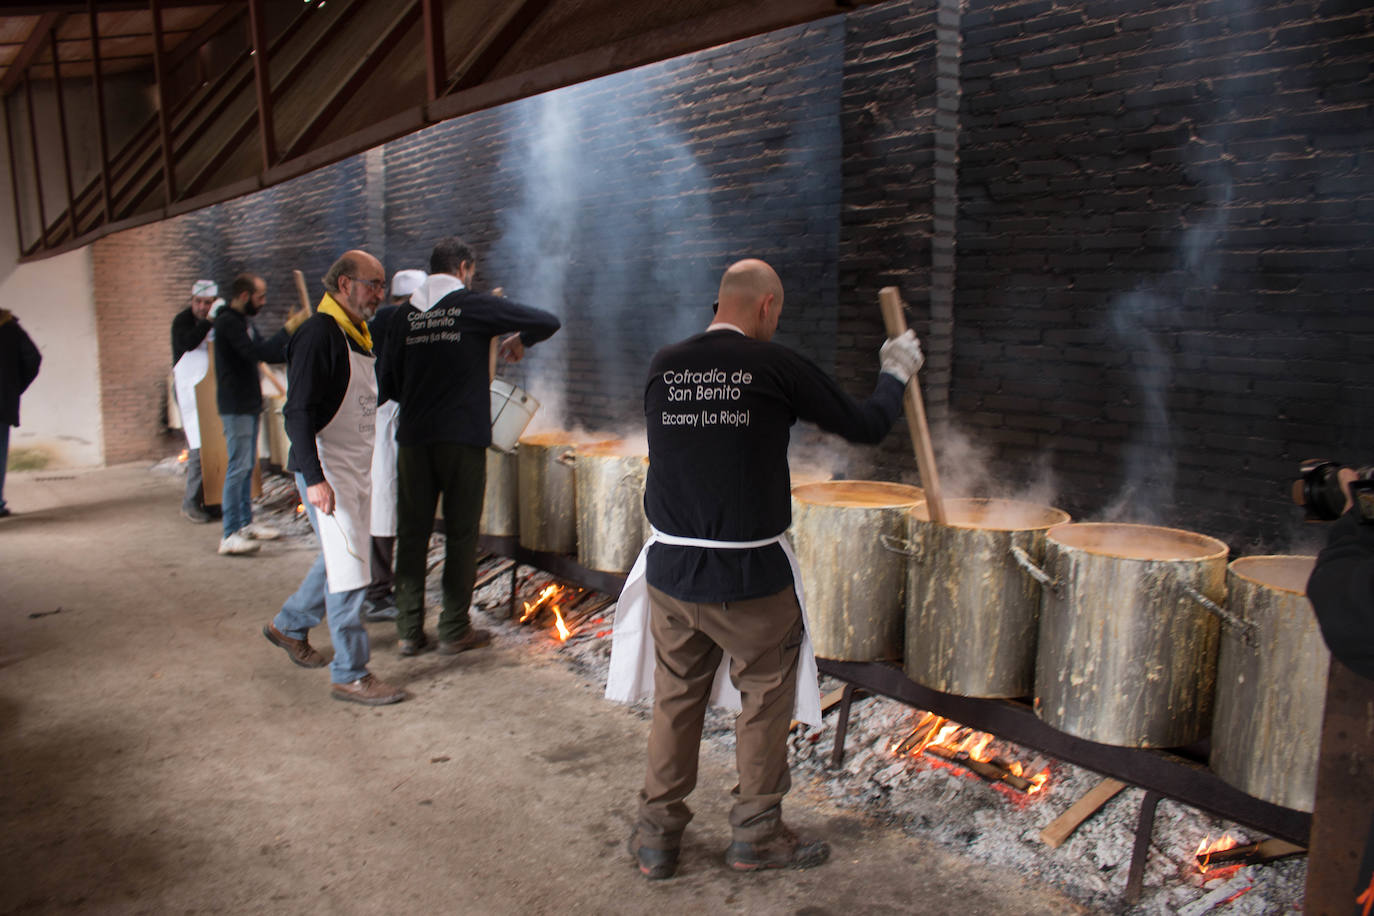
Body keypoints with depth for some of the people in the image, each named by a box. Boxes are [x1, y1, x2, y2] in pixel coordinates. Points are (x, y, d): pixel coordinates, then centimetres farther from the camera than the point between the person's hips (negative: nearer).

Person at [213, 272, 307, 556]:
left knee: (248, 466, 12)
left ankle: (246, 524, 20)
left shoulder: (244, 321, 16)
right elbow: (258, 352, -25)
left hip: (250, 405, 10)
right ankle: (229, 535, -8)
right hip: (235, 407, -10)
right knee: (238, 466, -10)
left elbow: (269, 355, 21)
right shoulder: (228, 322, -14)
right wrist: (289, 328, -21)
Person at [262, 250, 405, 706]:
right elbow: (298, 411, -21)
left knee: (340, 560, 20)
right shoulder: (318, 334, -16)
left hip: (357, 468, 9)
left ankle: (289, 625, 41)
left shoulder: (357, 334, 13)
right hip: (326, 469, -9)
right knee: (350, 569, -6)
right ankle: (350, 675, 4)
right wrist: (315, 478, -26)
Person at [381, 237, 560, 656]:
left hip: (413, 436, 4)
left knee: (412, 533, 10)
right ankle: (454, 629, 13)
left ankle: (409, 631, 16)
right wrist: (519, 340, 15)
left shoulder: (408, 313, 8)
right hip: (463, 436, -4)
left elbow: (389, 377, 11)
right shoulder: (476, 305, -3)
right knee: (461, 533, 6)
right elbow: (548, 321, -4)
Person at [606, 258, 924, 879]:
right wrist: (895, 375, 19)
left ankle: (657, 835, 29)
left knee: (675, 695, 18)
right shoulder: (775, 366, -9)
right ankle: (756, 833, 28)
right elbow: (865, 427, -1)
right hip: (749, 575, -4)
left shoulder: (664, 366, 2)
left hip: (670, 569, 4)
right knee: (767, 692, 16)